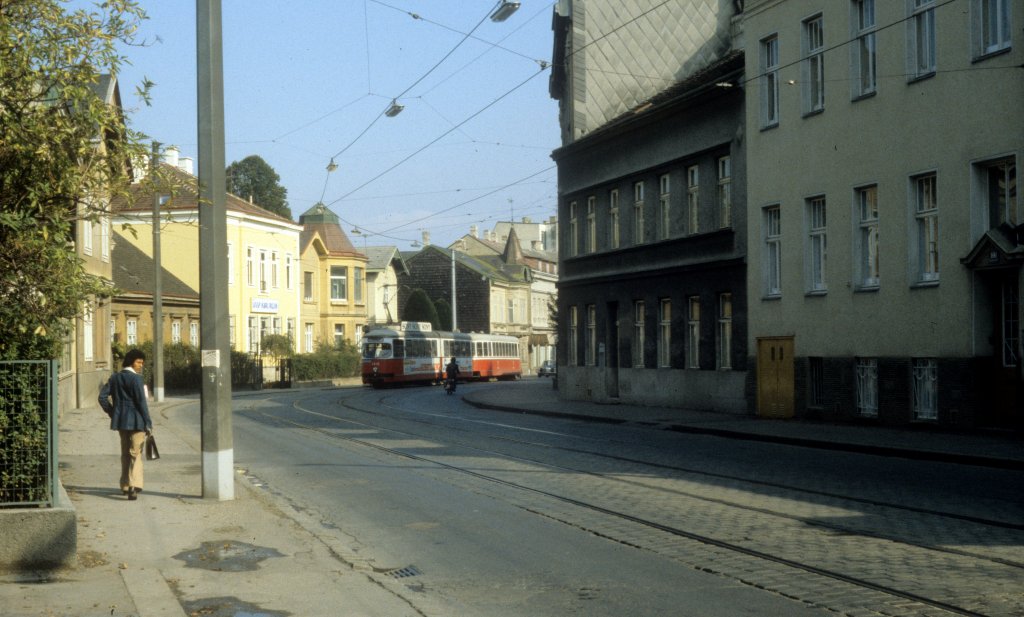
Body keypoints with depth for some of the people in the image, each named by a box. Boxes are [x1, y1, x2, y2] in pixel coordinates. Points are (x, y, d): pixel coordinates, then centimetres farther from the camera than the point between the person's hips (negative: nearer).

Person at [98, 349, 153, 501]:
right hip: (136, 421, -6)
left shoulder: (115, 378, 8)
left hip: (120, 420, 6)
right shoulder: (135, 379, -12)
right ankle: (133, 486, -17)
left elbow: (102, 396, 5)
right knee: (136, 454, -4)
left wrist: (112, 412, 12)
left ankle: (125, 485, 26)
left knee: (125, 453, 18)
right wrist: (148, 423, -12)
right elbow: (141, 401, -16)